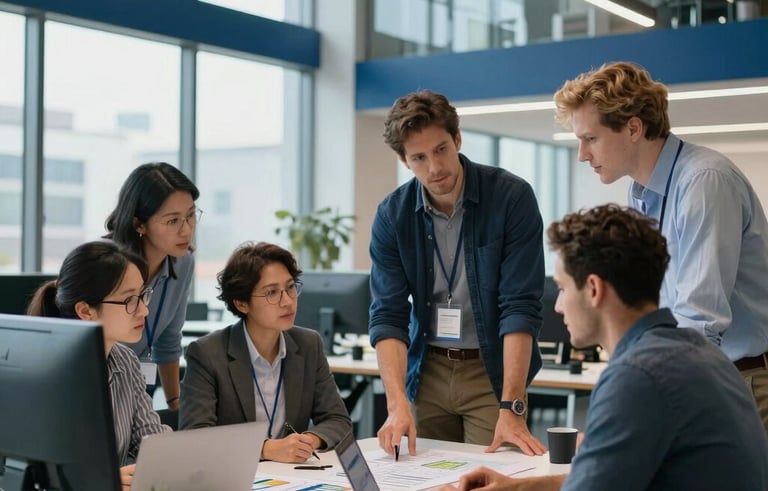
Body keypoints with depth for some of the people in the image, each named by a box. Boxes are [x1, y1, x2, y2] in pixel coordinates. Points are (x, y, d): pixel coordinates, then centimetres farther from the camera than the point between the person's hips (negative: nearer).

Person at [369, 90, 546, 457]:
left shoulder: (511, 197, -16)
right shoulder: (392, 215, -7)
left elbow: (520, 307, -19)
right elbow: (388, 316, -10)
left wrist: (511, 409, -25)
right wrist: (398, 403, -23)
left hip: (494, 369, -2)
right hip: (427, 371, 3)